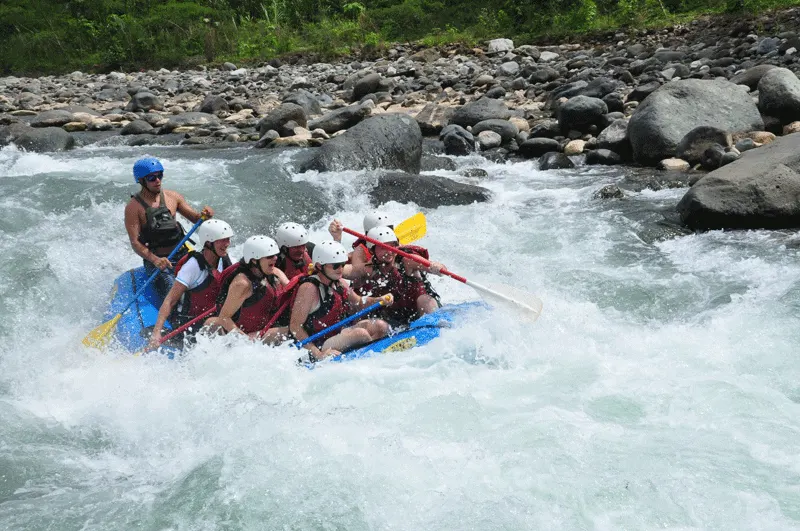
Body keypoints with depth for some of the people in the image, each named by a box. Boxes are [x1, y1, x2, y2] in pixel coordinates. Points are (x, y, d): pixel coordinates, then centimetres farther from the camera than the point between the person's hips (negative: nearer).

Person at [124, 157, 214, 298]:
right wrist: (154, 260, -26)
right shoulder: (134, 207, -5)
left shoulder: (172, 197, 8)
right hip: (156, 261, -4)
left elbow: (196, 218, 12)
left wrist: (204, 215, -13)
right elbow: (135, 243, -9)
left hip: (182, 255, 4)